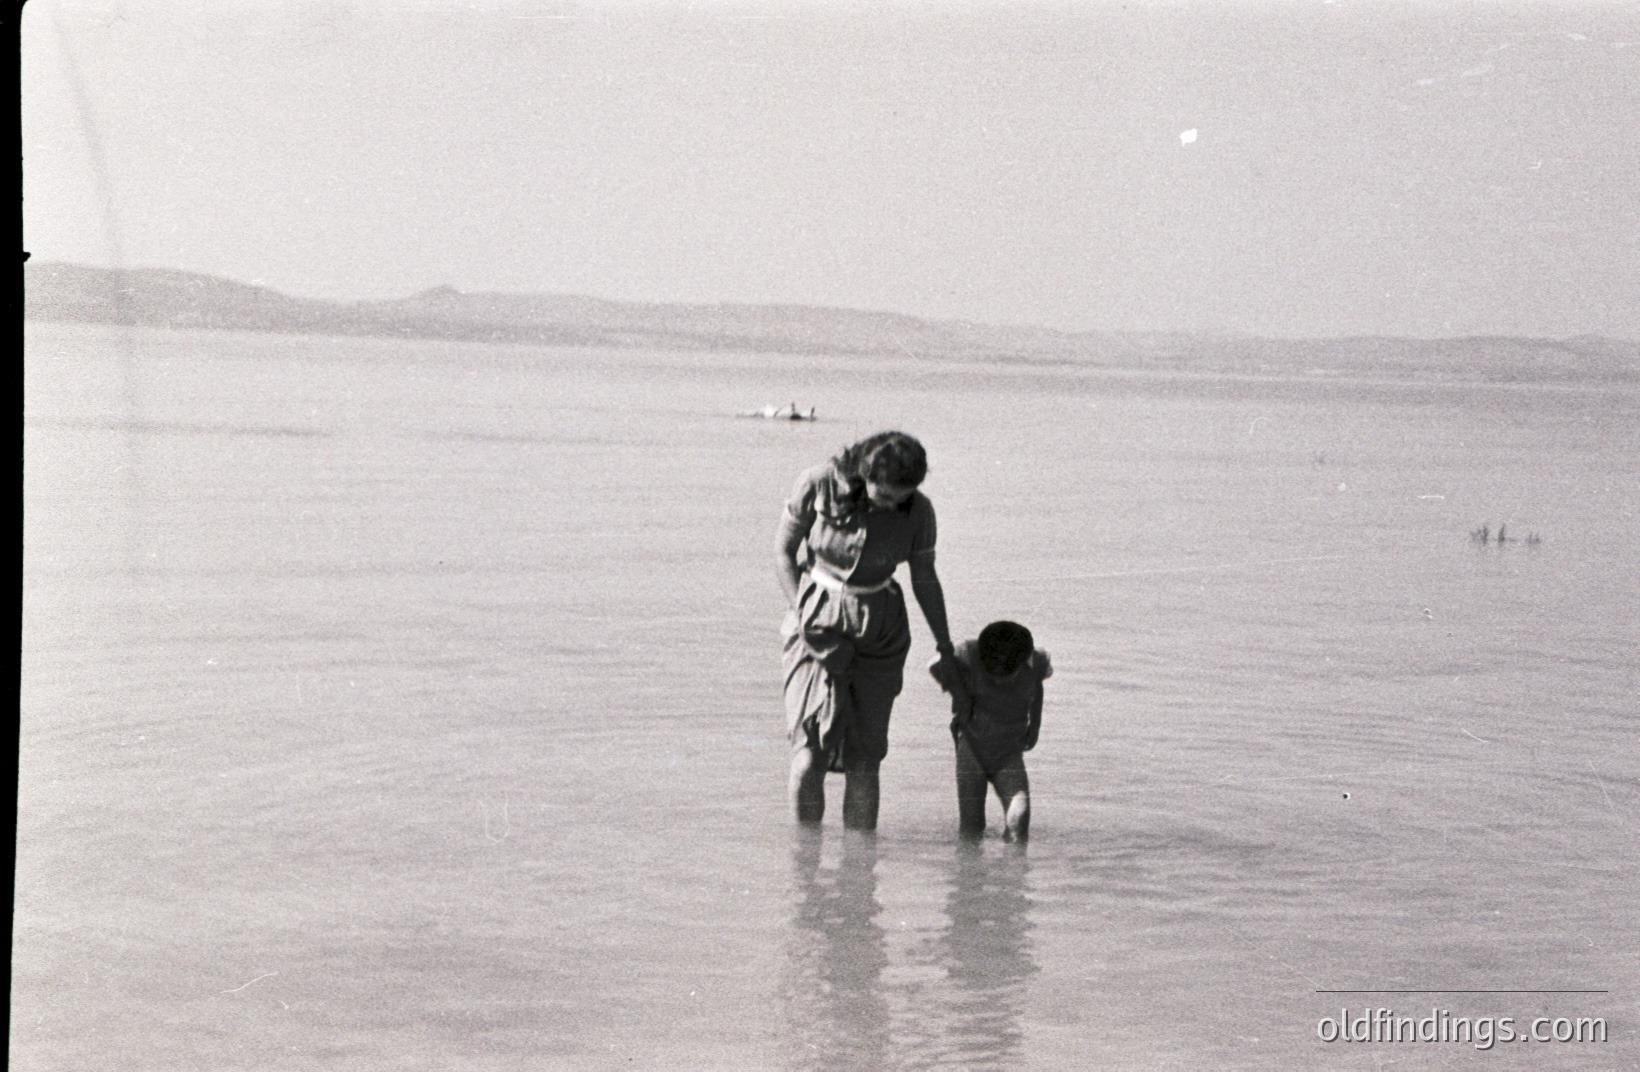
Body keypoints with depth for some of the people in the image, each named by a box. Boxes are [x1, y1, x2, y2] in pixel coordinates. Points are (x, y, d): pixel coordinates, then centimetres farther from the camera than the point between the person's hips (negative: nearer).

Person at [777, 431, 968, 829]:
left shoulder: (918, 512, -8)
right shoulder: (818, 485, -14)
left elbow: (925, 580, 7)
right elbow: (784, 550, -2)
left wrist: (945, 647, 15)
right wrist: (803, 616, -10)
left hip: (879, 634, 2)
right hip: (817, 621, -2)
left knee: (864, 761, -1)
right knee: (809, 755, -12)